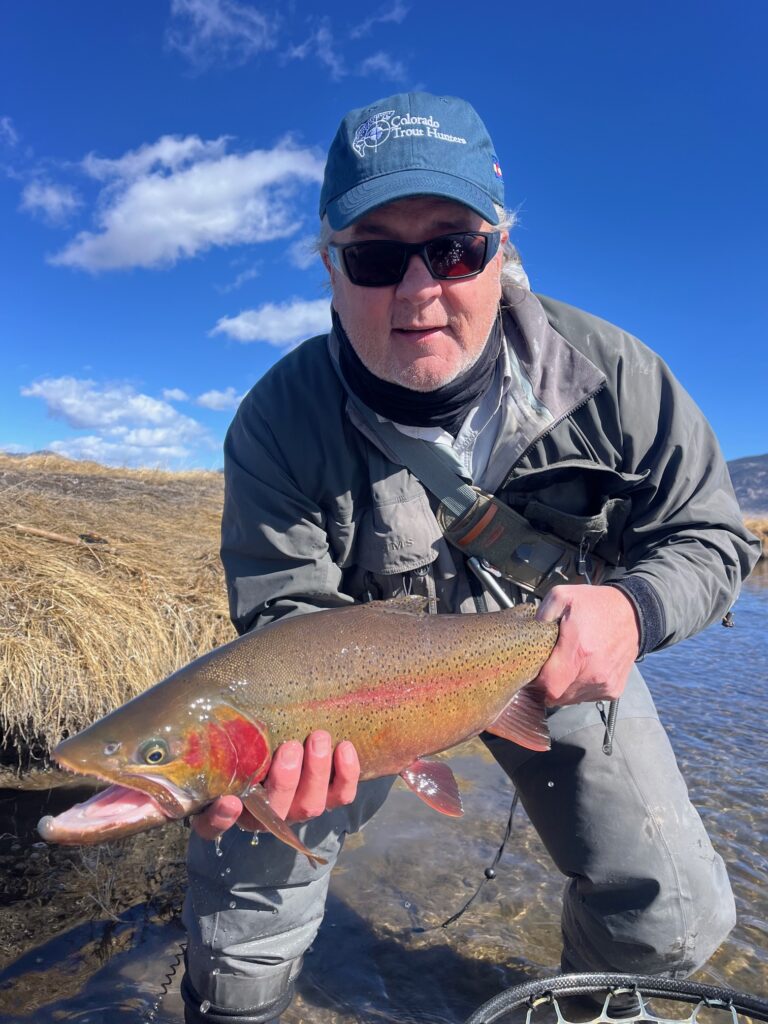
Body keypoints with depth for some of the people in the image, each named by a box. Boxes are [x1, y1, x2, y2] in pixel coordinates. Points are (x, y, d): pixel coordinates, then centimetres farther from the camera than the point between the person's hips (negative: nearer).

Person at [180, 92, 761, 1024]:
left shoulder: (607, 373, -19)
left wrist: (632, 608, -32)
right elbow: (291, 617, -22)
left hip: (563, 659, 2)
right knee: (246, 884, -8)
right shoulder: (282, 421, -22)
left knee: (676, 923, 4)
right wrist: (295, 729, -44)